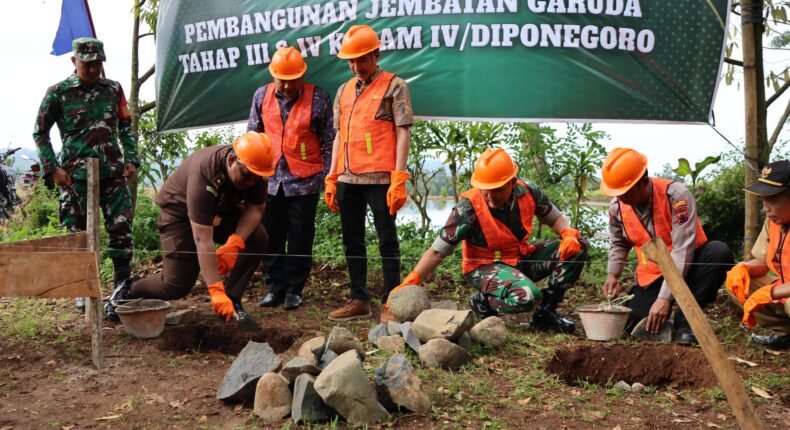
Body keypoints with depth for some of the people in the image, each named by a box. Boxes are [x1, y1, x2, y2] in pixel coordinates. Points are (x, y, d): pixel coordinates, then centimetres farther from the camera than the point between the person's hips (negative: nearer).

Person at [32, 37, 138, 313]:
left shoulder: (113, 89, 7)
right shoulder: (58, 93, -1)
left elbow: (126, 127, 15)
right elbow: (40, 133, 4)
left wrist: (131, 159, 4)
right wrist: (52, 168, -4)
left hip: (113, 172, 2)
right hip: (76, 175, -2)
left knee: (121, 229, -2)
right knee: (79, 233, 3)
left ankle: (123, 286, 7)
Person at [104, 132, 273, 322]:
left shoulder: (255, 170, -24)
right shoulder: (203, 173, -40)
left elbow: (256, 208, -15)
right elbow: (202, 239, -42)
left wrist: (234, 243, -35)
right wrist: (216, 291, -46)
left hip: (222, 209, 6)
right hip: (180, 212, -5)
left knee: (258, 238, -20)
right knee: (177, 285, -13)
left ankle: (232, 300, -8)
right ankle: (127, 293, 14)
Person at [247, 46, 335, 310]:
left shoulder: (318, 99, -6)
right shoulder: (262, 96, 4)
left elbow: (328, 142, -2)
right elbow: (253, 136, 12)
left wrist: (328, 179, -3)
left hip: (304, 181, -3)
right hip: (270, 179, 3)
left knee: (300, 239, 4)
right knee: (271, 236, 8)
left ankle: (294, 289, 15)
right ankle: (275, 287, 20)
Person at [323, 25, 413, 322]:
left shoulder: (394, 86, 0)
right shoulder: (344, 91, 17)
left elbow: (402, 133, -6)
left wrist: (399, 178, -14)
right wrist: (331, 179, 12)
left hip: (379, 177, -6)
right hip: (347, 178, 6)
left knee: (387, 240, 0)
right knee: (352, 240, 11)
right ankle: (359, 300, 20)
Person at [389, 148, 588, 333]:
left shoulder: (527, 193, -10)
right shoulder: (468, 208, -23)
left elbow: (555, 218, 8)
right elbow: (437, 250, -22)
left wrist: (568, 233, -15)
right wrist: (411, 281, -32)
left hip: (522, 259, 6)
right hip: (484, 266, -6)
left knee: (576, 247, -9)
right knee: (527, 296, -37)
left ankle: (545, 312, 2)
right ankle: (483, 302, -3)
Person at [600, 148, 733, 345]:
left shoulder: (676, 196, -24)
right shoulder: (616, 207, -8)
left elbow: (682, 250, -27)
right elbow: (618, 244, 12)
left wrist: (665, 297, -31)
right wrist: (612, 274, -7)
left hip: (688, 266, -3)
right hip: (652, 277, 3)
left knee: (720, 252, -35)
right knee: (630, 324, -20)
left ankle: (685, 318, -19)